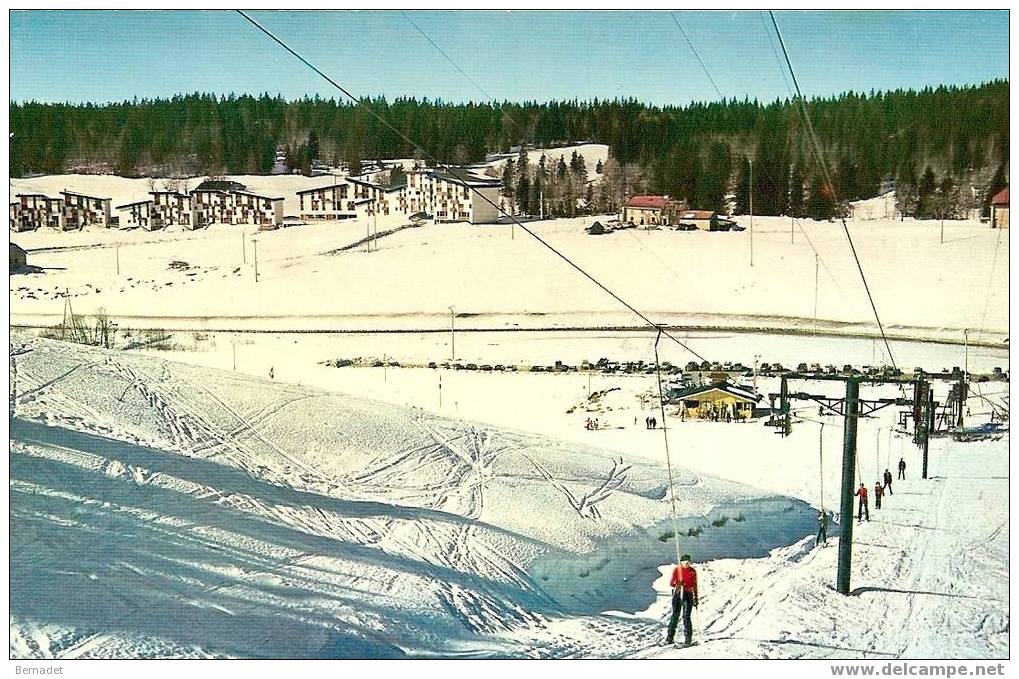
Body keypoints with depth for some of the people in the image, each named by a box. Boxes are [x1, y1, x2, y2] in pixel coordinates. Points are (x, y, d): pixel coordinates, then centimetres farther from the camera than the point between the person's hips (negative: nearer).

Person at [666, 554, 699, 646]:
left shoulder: (692, 571, 7)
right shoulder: (676, 570, 4)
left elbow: (694, 586, 13)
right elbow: (671, 583, -3)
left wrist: (696, 598, 12)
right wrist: (677, 583, -26)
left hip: (688, 594, 0)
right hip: (677, 594, 0)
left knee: (686, 617, -8)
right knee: (675, 616, 0)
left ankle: (688, 638, -3)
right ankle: (670, 637, 7)